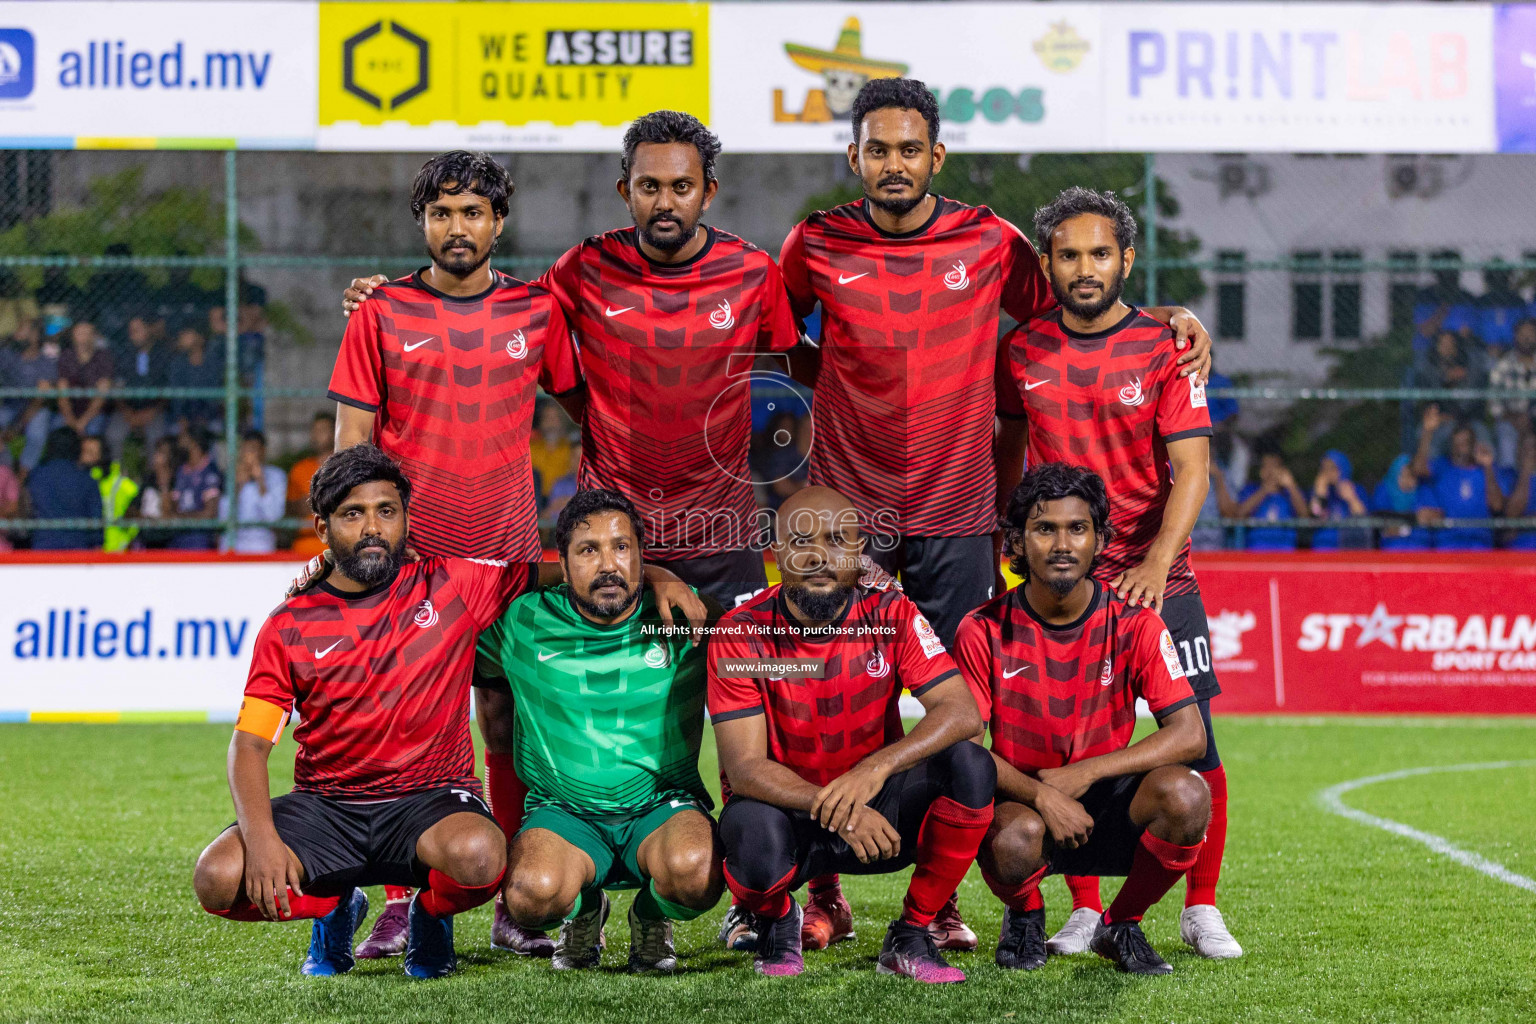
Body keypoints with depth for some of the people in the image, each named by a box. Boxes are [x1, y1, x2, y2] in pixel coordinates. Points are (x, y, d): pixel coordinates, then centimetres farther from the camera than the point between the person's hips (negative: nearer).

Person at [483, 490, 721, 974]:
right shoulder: (523, 623, 1)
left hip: (663, 806, 0)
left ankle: (652, 917, 4)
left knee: (695, 872, -35)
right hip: (562, 812, 0)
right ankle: (584, 913, 7)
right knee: (533, 893, -33)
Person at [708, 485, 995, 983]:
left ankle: (909, 937, -7)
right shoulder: (741, 634, -13)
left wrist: (877, 767, -37)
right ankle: (777, 921, 3)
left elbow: (961, 712, -19)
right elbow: (743, 766, -19)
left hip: (876, 813, 2)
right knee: (753, 834, -38)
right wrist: (834, 809, -36)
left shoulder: (891, 615, -7)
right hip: (786, 811, -2)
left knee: (969, 765, -24)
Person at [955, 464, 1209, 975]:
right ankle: (1024, 916, 4)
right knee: (1013, 840, -38)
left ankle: (1120, 926, -1)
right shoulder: (985, 630, -8)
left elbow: (1189, 734, -12)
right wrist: (1042, 795, -27)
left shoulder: (1133, 623, -7)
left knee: (1185, 793, -30)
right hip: (1022, 801, -1)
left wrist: (1084, 772, -22)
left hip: (1109, 808, 2)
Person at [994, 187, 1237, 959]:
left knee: (1195, 744, -5)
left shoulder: (1164, 350, -4)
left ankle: (1202, 909, 9)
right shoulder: (1022, 351, 4)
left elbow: (1191, 468, -10)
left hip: (1157, 578, -2)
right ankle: (1084, 910, 11)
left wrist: (1155, 564, -23)